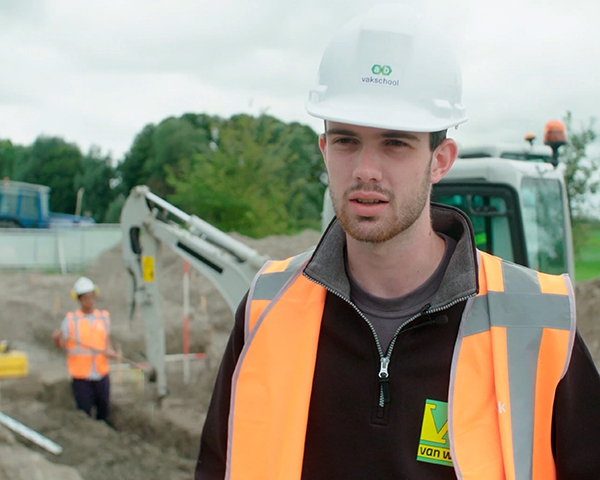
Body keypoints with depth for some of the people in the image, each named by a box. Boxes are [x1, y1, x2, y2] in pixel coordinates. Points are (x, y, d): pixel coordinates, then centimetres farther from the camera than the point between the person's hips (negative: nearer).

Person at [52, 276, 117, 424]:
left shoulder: (103, 317, 8)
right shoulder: (71, 320, -2)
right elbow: (61, 344, -2)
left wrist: (110, 351, -8)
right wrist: (57, 338, -24)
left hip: (101, 373, 3)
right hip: (81, 376, -3)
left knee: (104, 411, 11)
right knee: (84, 413, 0)